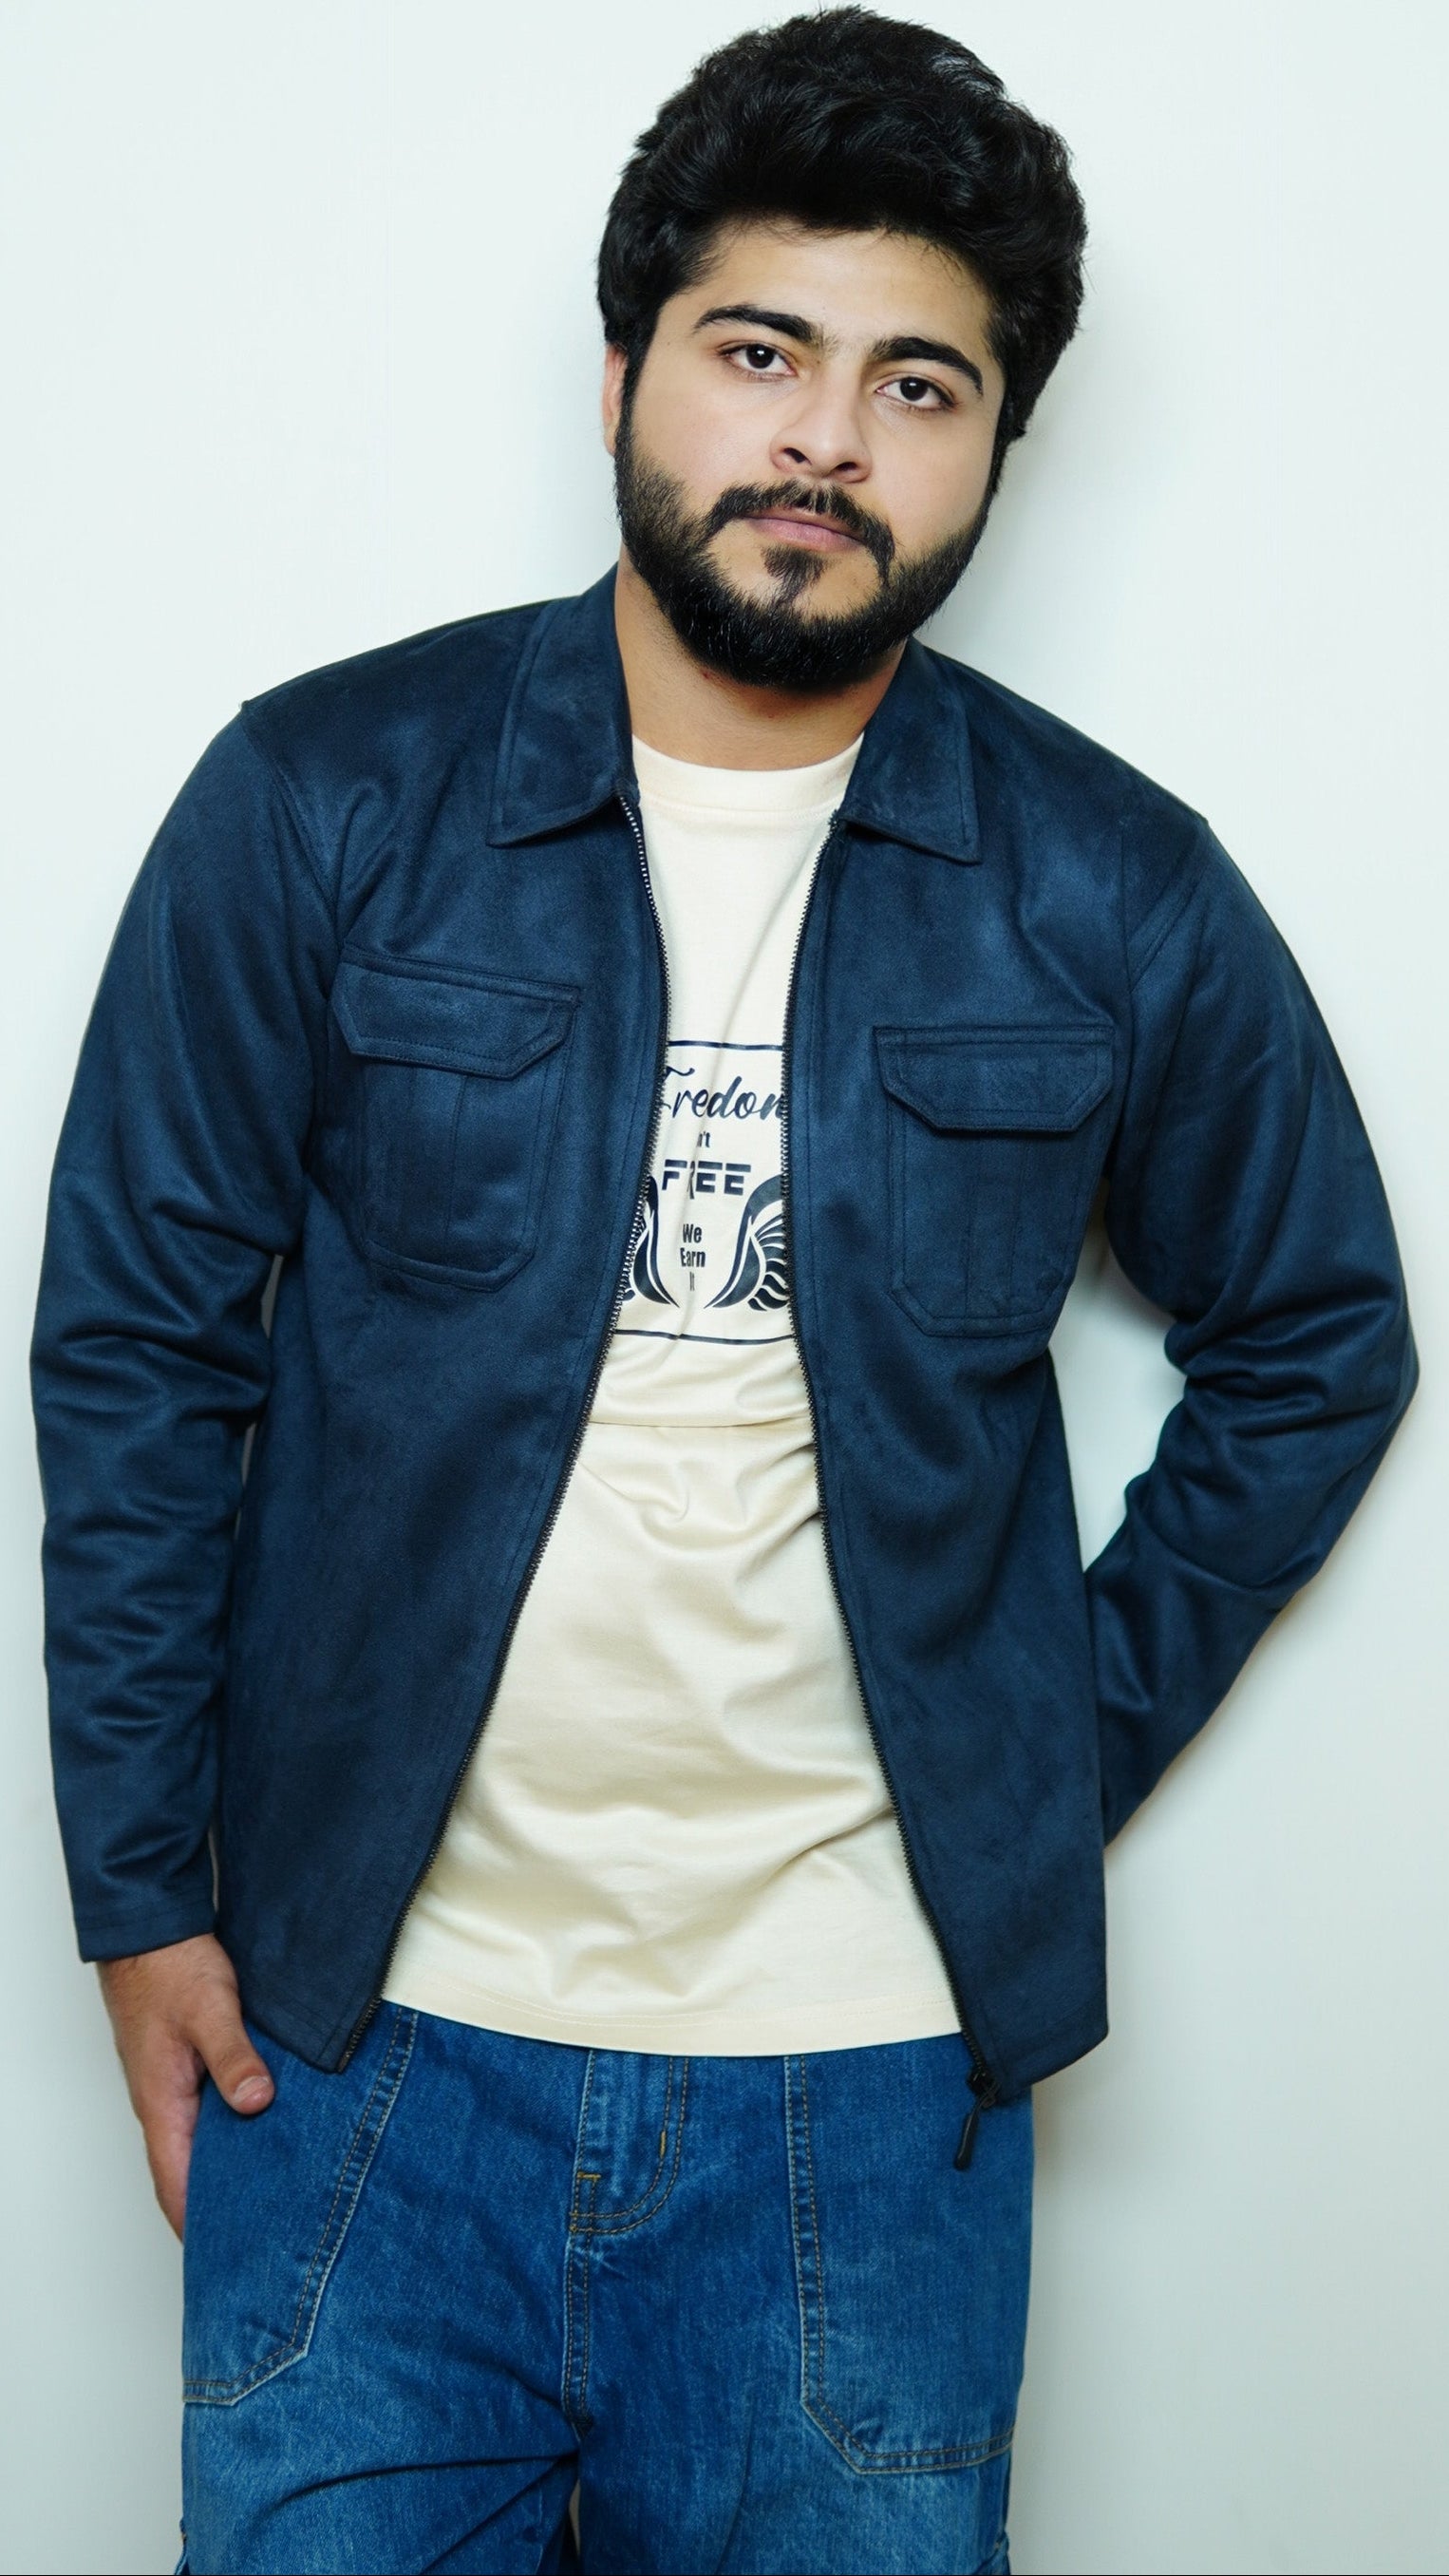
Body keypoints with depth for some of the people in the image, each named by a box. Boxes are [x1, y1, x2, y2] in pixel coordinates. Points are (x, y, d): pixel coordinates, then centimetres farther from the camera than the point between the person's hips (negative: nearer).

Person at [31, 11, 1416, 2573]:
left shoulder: (1115, 896, -2)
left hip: (869, 2071, 1)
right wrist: (142, 1886, 1)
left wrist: (1072, 1743, 5)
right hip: (368, 2025, 0)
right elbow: (136, 1353, 0)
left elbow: (1313, 1341, 11)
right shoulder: (324, 802, -5)